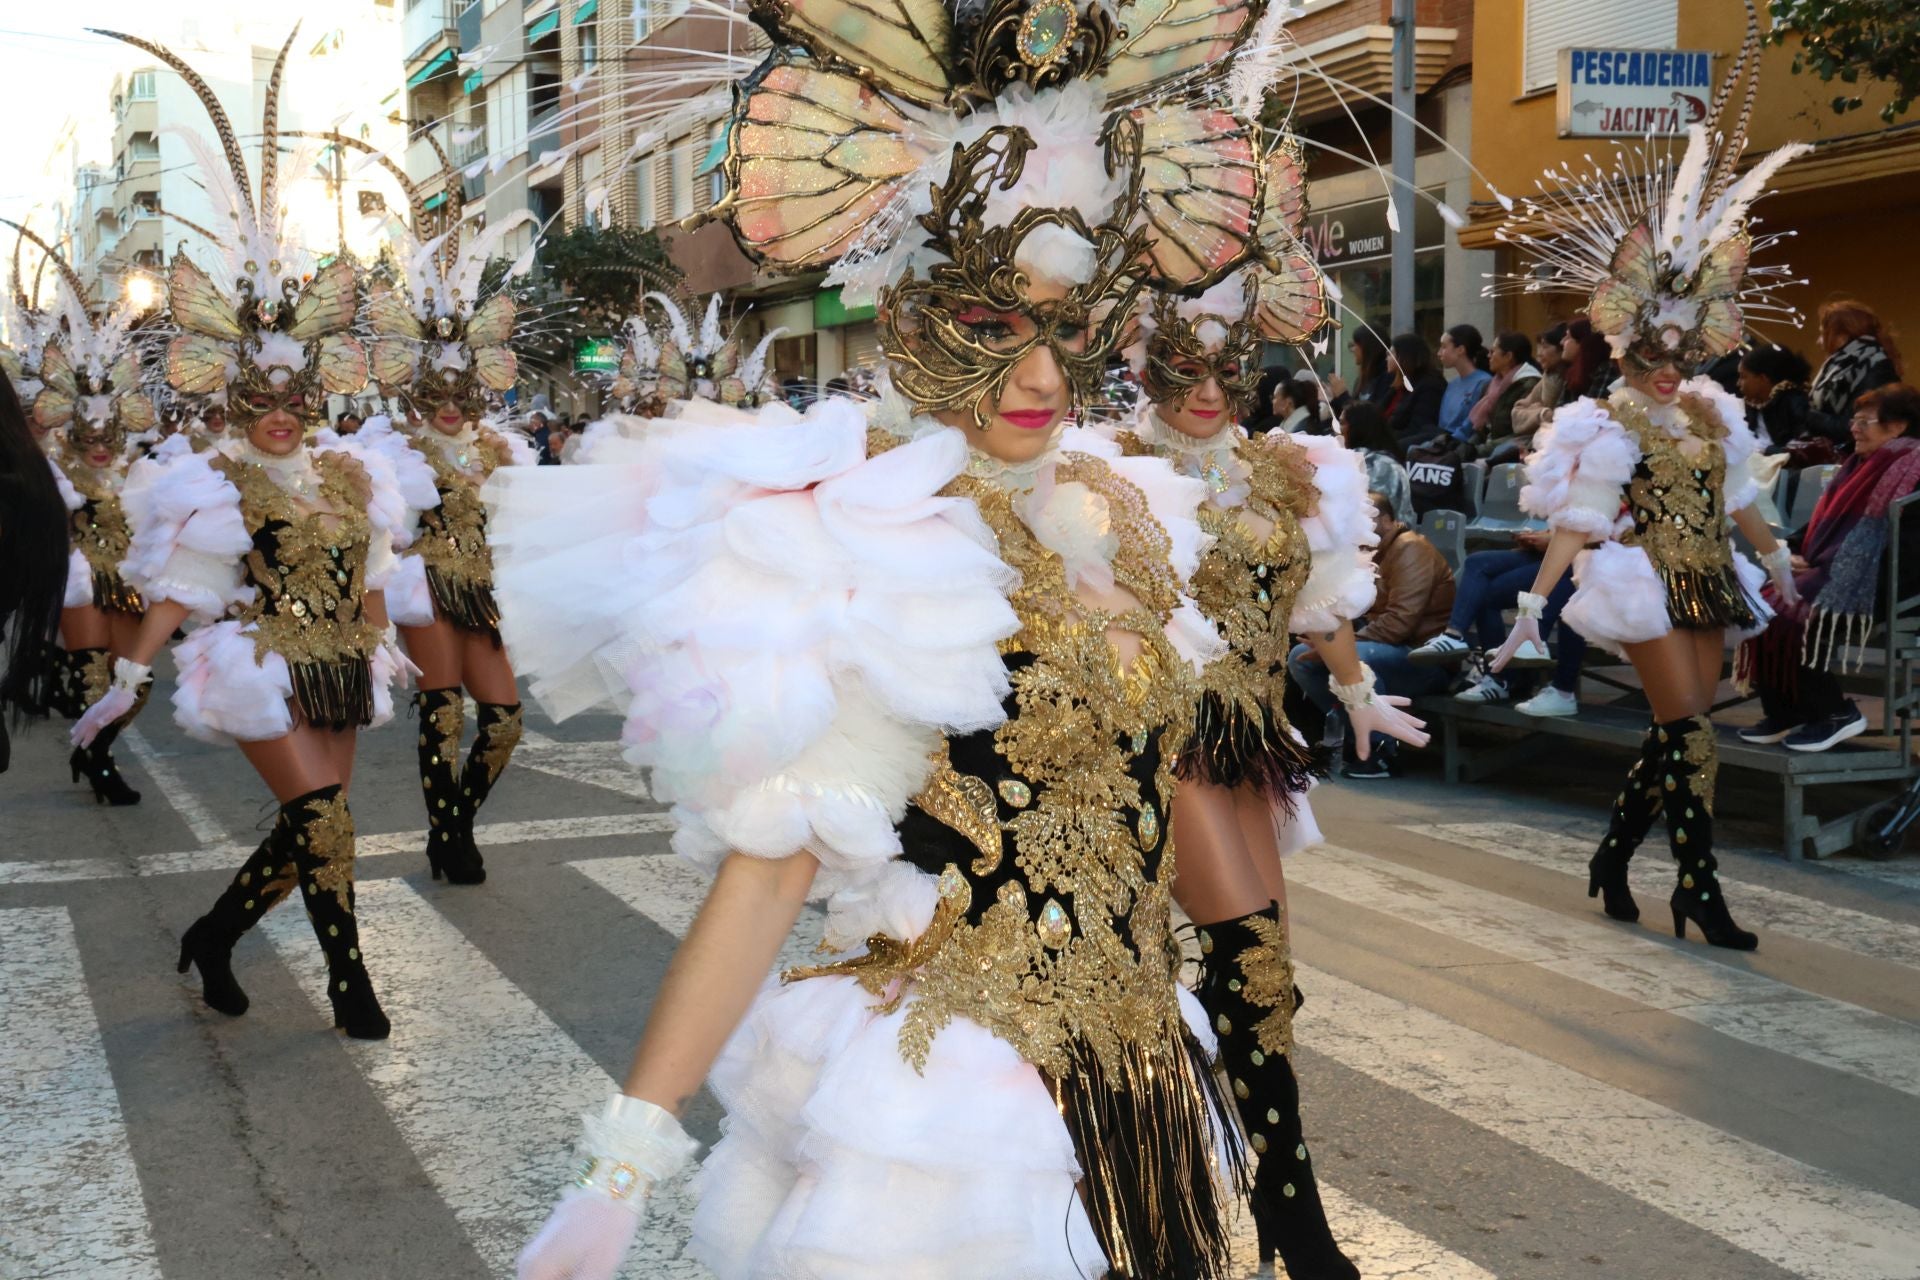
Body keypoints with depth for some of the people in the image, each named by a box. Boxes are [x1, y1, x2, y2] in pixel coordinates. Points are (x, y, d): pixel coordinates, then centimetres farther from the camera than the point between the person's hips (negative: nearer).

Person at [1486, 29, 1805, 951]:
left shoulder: (1713, 411, 9)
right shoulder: (1613, 424, -10)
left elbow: (1736, 499, 20)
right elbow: (1576, 522, -15)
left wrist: (1774, 560, 26)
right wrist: (1534, 603, -21)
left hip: (1709, 580, 7)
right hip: (1650, 583, -7)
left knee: (1678, 729, 8)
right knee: (1690, 732, -7)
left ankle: (1614, 855, 22)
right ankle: (1701, 890, -1)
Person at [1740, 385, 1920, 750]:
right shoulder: (1863, 464, 17)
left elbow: (1874, 544, -20)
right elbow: (1826, 519, 20)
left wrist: (1819, 568, -20)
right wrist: (1795, 552, 2)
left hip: (1873, 589, -9)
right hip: (1833, 576, 9)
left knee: (1791, 612, -24)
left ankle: (1837, 712, -9)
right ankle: (1783, 711, -2)